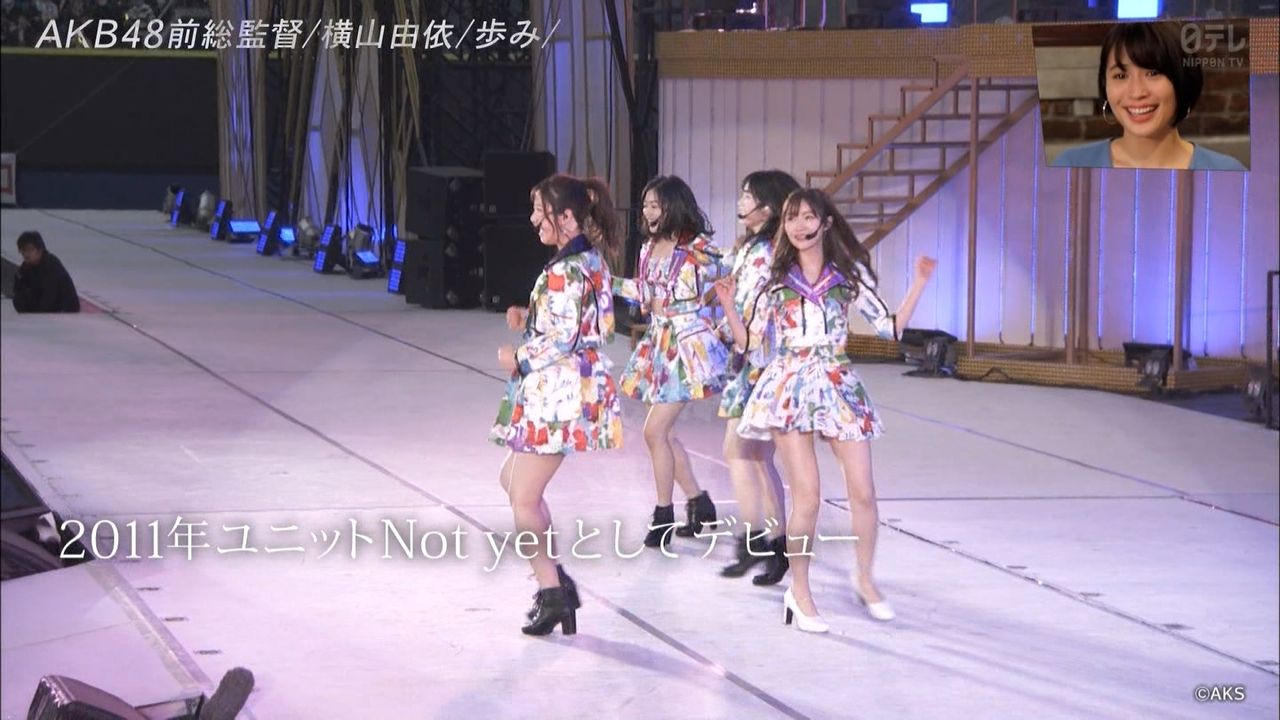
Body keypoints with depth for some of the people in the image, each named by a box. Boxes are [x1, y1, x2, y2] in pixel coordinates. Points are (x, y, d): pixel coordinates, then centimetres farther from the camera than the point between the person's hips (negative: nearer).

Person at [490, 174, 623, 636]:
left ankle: (552, 594, 5)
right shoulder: (592, 260, 11)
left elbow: (562, 339, -23)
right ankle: (556, 580, 22)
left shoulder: (565, 272, -20)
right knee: (513, 480, 20)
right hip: (571, 389, 11)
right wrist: (529, 319, 8)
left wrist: (519, 358, -7)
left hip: (556, 393, -11)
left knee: (524, 498, -2)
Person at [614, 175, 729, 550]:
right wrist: (609, 282, 14)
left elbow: (712, 295, -6)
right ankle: (699, 504, 25)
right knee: (663, 430, 10)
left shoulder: (698, 249, -11)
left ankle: (663, 516, 3)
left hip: (688, 343, -8)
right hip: (658, 343, 8)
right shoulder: (650, 248, 9)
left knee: (655, 430, -9)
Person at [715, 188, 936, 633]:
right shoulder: (776, 279, 6)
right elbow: (749, 341, 7)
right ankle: (799, 593, 6)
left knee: (863, 492, 0)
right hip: (790, 388, -2)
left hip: (839, 387, 2)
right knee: (807, 497, -8)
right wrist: (728, 306, -7)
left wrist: (919, 284, -2)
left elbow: (890, 327, 5)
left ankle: (865, 579, 23)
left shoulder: (850, 274, 7)